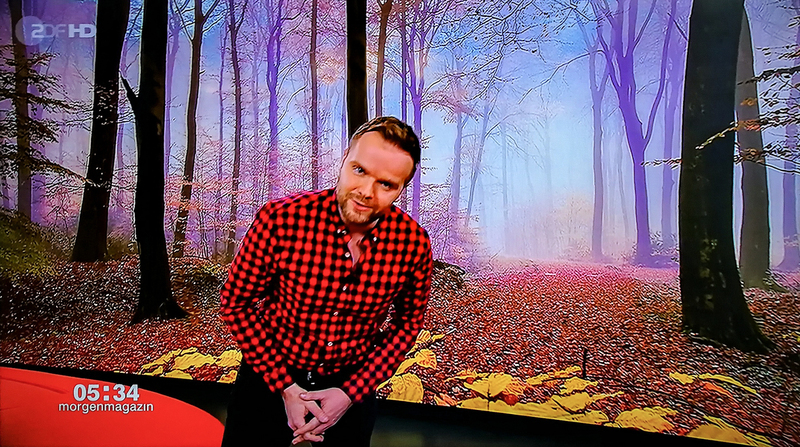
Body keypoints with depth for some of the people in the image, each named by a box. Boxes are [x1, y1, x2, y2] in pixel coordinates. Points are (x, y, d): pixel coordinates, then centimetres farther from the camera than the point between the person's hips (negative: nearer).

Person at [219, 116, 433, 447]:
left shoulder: (413, 242, -20)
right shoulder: (280, 220, -26)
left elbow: (408, 320, -4)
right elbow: (237, 302, -13)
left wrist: (352, 392, -10)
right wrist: (286, 387, -14)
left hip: (353, 382, 2)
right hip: (269, 376, -1)